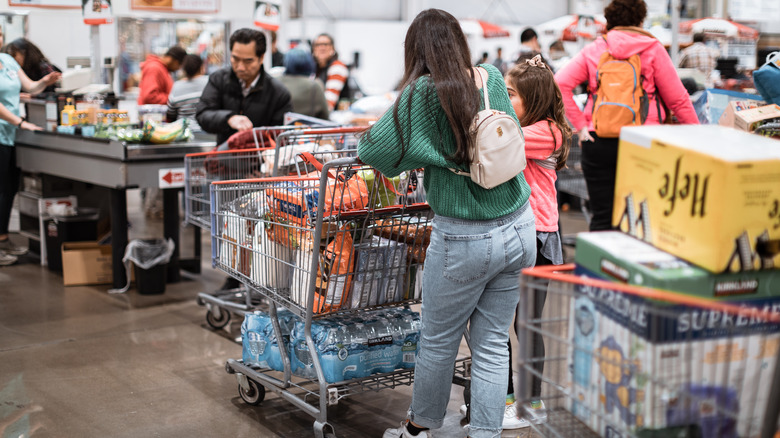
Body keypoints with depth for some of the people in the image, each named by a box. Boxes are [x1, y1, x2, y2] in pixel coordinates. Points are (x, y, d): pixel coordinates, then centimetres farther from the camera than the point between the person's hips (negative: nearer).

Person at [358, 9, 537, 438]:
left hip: (463, 240, -5)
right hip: (518, 229, 5)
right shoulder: (492, 78, 3)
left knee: (438, 342, 14)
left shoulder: (424, 92, -13)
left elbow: (375, 148, -13)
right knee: (492, 344, 12)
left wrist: (367, 138, 10)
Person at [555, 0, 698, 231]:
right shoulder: (653, 49, 3)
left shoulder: (593, 50, 8)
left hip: (598, 141, 1)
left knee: (602, 218, 6)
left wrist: (580, 125, -4)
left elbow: (560, 83, -4)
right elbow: (677, 98, 1)